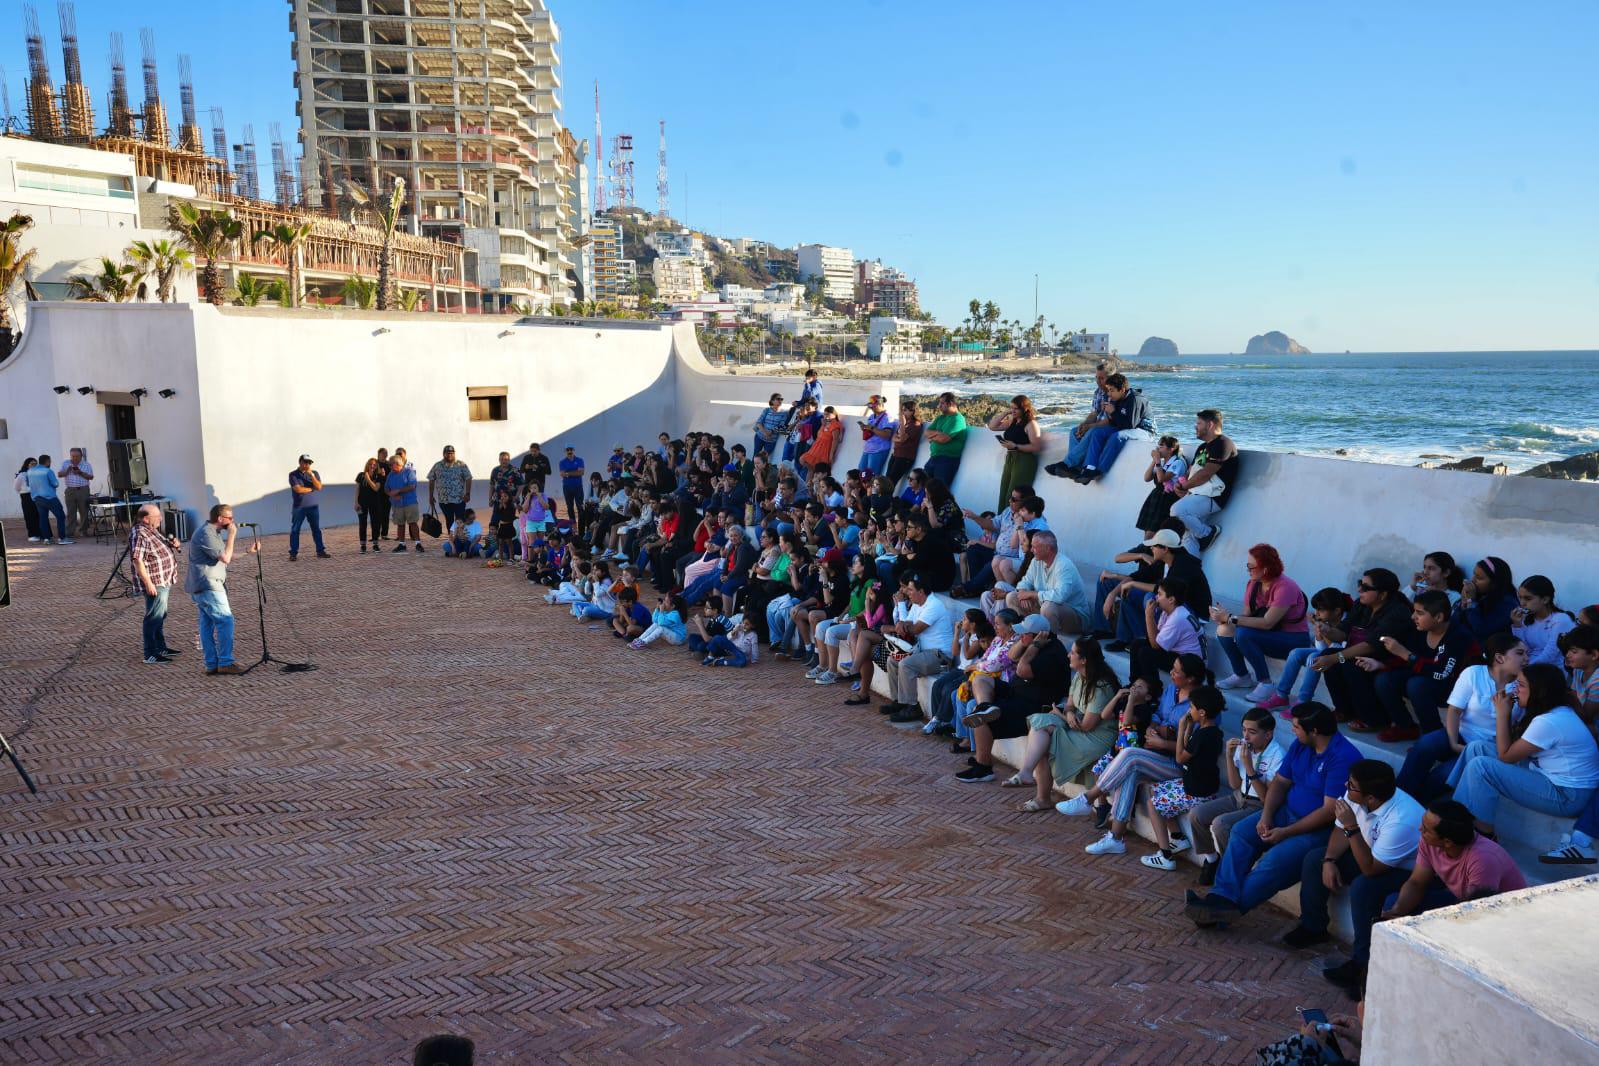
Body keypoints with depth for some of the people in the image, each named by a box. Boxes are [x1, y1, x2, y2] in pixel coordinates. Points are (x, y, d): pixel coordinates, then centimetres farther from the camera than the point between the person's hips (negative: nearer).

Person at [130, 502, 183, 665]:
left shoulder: (152, 530, 11)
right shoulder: (138, 535, -19)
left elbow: (161, 547, 28)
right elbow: (138, 561, -24)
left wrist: (173, 543, 6)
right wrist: (148, 583, -26)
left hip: (164, 581, 10)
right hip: (154, 583, -10)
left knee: (160, 615, 19)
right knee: (154, 618, -6)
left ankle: (160, 647, 31)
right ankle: (150, 655, -1)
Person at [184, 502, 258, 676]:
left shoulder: (212, 531, 16)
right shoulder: (206, 535, -17)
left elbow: (226, 556, 23)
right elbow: (225, 558, -20)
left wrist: (249, 551, 15)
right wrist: (231, 535, -13)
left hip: (202, 586, 11)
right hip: (208, 586, -11)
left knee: (207, 625, 10)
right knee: (225, 621, -12)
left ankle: (212, 665, 12)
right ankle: (225, 663, -12)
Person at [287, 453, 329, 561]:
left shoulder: (314, 473, 8)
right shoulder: (293, 474, -1)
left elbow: (319, 487, -7)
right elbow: (298, 489, -13)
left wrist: (311, 475, -14)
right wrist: (311, 489, -3)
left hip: (313, 506, 2)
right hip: (299, 507, -2)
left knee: (316, 529, 4)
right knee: (295, 530, 0)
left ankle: (320, 551, 9)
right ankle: (293, 553, 4)